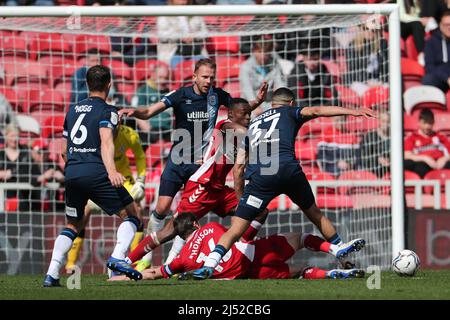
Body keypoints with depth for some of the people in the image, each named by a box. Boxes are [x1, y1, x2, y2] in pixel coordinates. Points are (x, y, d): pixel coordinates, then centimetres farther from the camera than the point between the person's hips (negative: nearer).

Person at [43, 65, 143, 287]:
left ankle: (52, 274, 5)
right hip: (96, 173, -6)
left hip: (71, 173, 6)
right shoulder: (107, 111, 2)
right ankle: (117, 258, -19)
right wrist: (111, 170, -30)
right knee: (130, 215, 4)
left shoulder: (73, 110, 21)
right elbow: (106, 141, -16)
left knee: (72, 226, 19)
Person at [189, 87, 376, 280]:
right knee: (314, 213, 25)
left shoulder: (253, 124, 31)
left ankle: (209, 265, -22)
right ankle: (340, 246, 36)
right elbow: (315, 111, 4)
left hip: (258, 177, 1)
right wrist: (351, 111, -2)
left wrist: (240, 197, 31)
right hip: (288, 170, -1)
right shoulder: (288, 112, 23)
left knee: (236, 230, -4)